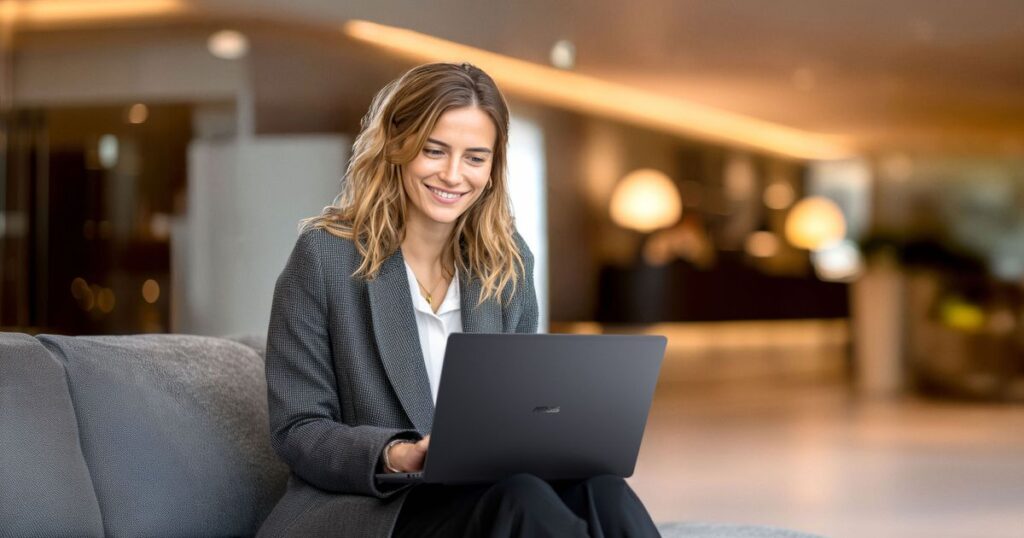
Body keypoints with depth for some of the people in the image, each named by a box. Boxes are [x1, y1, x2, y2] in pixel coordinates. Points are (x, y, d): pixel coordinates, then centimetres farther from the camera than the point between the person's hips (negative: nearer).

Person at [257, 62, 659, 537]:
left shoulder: (508, 262, 9)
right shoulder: (325, 254, -4)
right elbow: (297, 431, -5)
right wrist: (398, 457, -24)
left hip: (485, 494, 4)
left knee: (595, 487, -30)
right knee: (519, 499, -35)